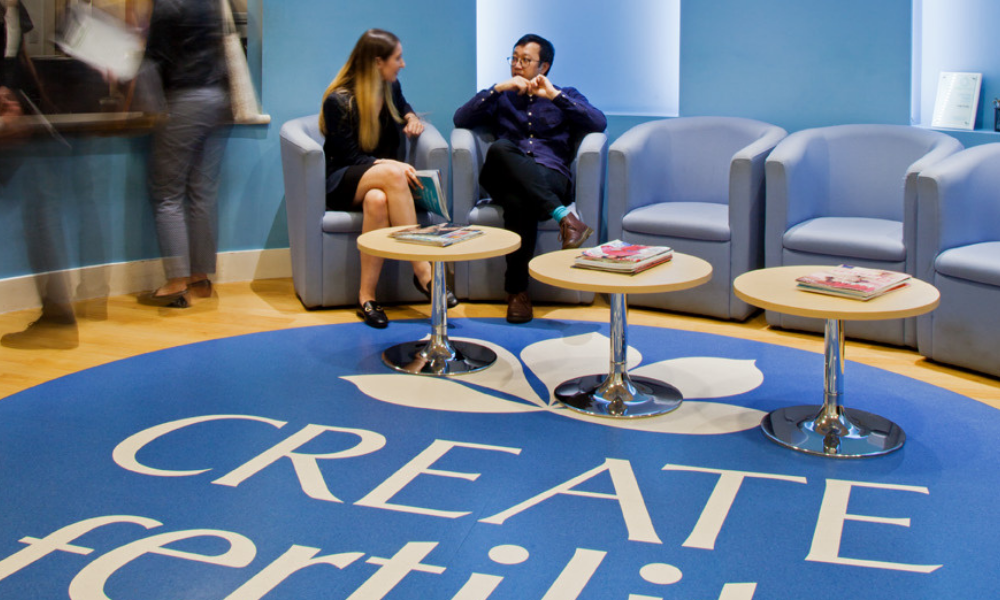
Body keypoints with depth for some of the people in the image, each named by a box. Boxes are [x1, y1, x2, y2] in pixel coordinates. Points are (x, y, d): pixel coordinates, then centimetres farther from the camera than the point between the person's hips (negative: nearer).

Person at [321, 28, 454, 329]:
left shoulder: (390, 88, 8)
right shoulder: (338, 100, -11)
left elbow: (402, 105, 33)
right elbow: (349, 157, -13)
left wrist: (411, 117, 9)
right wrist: (391, 165, -26)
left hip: (378, 180, 4)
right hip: (341, 184, -4)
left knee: (377, 200, -38)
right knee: (392, 174, -39)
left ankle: (366, 296, -37)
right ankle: (422, 270, -38)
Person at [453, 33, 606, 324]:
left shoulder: (565, 96, 25)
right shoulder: (501, 98, 30)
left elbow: (599, 123, 4)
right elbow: (461, 119, 12)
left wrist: (555, 95, -2)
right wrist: (497, 89, 3)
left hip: (550, 178, -1)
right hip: (507, 177, 1)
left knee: (519, 200, -39)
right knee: (499, 149, -37)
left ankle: (517, 289, -35)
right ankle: (563, 216, -45)